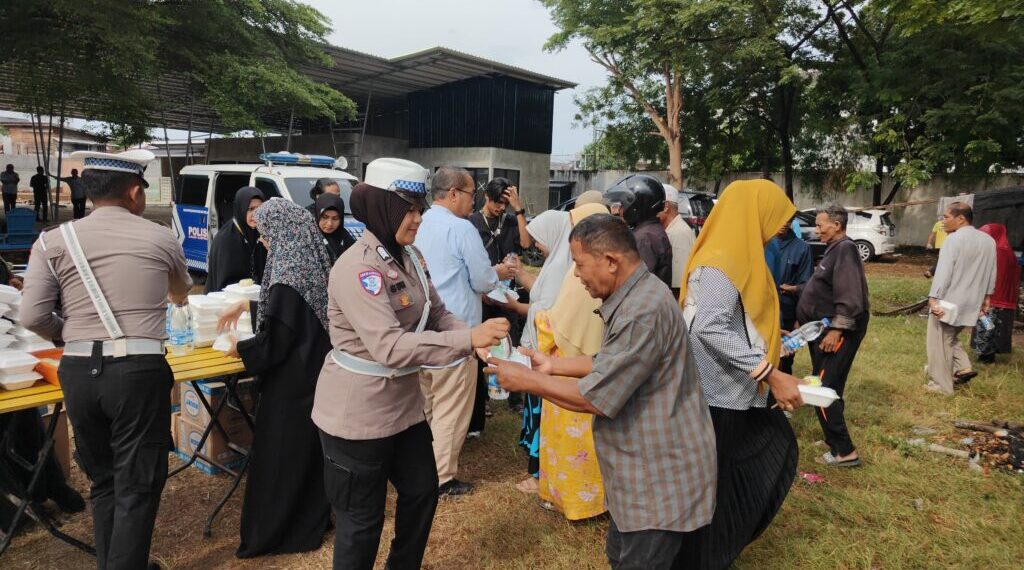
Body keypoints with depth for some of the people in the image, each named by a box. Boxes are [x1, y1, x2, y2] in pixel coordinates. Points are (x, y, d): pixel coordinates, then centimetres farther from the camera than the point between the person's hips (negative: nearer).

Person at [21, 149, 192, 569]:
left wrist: (72, 333, 19)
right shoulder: (161, 239, 3)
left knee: (103, 481, 20)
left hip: (78, 372, 3)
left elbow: (33, 317, -2)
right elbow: (183, 295, 23)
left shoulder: (54, 242, 4)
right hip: (139, 371, -3)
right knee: (137, 487, 6)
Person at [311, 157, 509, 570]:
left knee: (422, 492, 23)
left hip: (403, 404, 9)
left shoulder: (410, 257, 3)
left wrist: (477, 337, -14)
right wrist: (468, 339, -35)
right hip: (358, 413, -9)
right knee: (361, 520, 8)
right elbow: (389, 346, -33)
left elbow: (437, 316, 5)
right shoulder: (357, 267, -24)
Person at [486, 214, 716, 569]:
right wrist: (554, 365, 4)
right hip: (646, 471, 10)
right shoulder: (634, 297, 6)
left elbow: (598, 398, -27)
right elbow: (611, 365, 14)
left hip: (661, 479, -10)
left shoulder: (642, 312, -29)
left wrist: (527, 380, -16)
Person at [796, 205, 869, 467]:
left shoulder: (845, 249, -16)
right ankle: (836, 442, 28)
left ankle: (844, 451, -2)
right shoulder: (834, 249, 14)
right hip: (825, 328, 10)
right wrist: (797, 289, 29)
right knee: (828, 388, 16)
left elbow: (850, 297, -25)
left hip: (839, 330, -10)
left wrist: (836, 330, -27)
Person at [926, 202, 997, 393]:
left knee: (940, 343, 2)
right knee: (951, 338, 26)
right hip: (971, 302, 8)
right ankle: (963, 367, 12)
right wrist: (986, 297, 24)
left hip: (949, 301, -8)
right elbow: (991, 273, 15)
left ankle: (941, 385, 6)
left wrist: (933, 298, -24)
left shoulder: (954, 239, -14)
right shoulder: (989, 240, 9)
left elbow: (944, 271, -21)